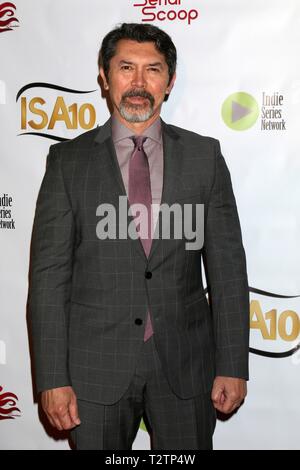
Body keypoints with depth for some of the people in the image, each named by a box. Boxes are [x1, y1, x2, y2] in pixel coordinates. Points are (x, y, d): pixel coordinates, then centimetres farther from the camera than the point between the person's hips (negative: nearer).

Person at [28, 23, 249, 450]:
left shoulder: (204, 155, 1)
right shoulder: (69, 160, -2)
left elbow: (227, 266, 1)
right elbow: (48, 273, -4)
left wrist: (233, 365, -2)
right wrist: (52, 378, -8)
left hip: (185, 364, 1)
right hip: (97, 365, 0)